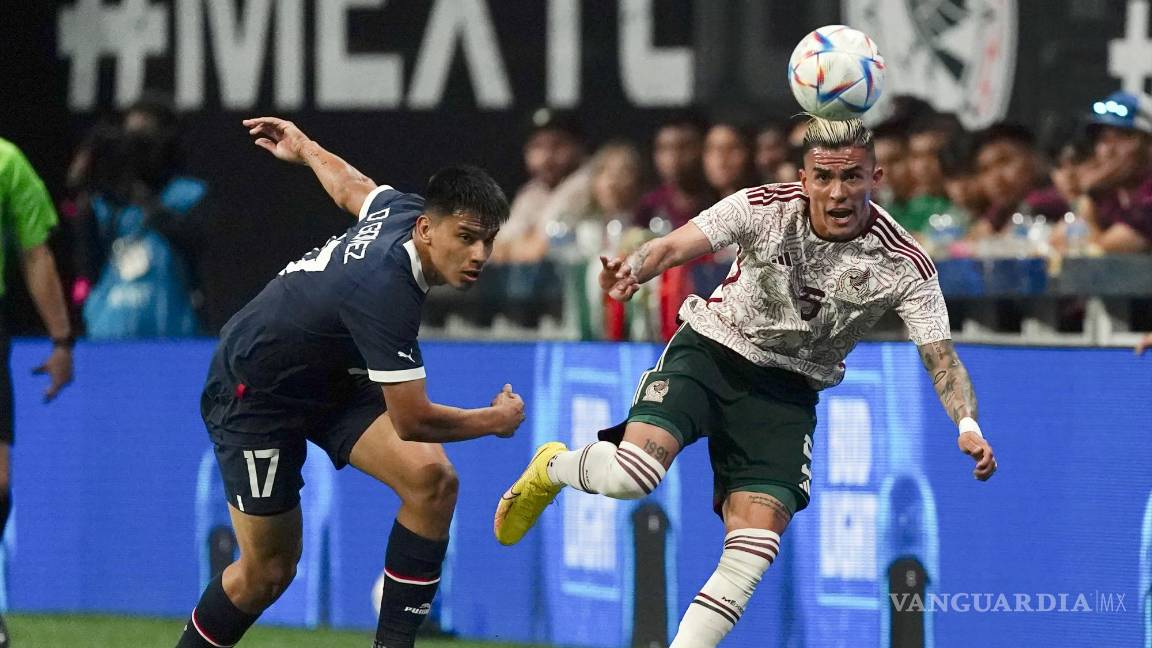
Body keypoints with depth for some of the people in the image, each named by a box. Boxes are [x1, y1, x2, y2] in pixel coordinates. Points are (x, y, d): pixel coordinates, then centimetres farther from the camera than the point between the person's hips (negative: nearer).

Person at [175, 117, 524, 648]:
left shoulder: (405, 208, -14)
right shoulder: (386, 290, -39)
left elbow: (351, 188, 11)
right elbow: (411, 420, -34)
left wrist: (305, 149, 34)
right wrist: (496, 420, -16)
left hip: (331, 378, 8)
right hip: (254, 392, -8)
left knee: (431, 477, -15)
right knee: (267, 570, -1)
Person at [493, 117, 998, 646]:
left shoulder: (903, 265, -15)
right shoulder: (764, 208, -16)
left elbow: (941, 358, -16)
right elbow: (676, 246, -20)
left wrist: (967, 425, -35)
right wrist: (633, 271, -43)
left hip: (787, 391, 2)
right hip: (713, 349, -2)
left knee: (752, 552, -14)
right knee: (632, 474, -26)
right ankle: (552, 469, 9)